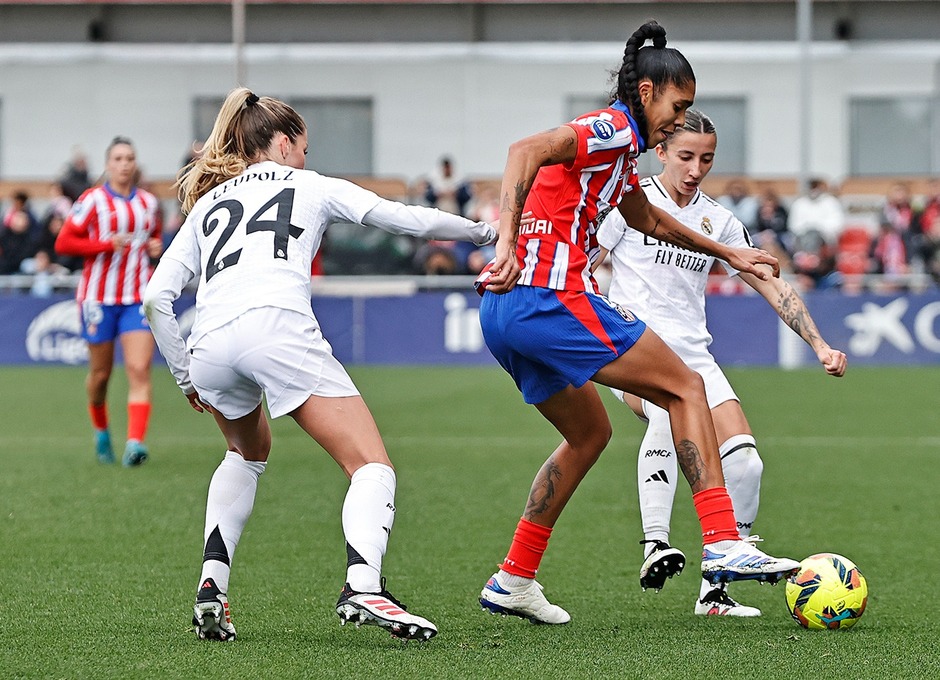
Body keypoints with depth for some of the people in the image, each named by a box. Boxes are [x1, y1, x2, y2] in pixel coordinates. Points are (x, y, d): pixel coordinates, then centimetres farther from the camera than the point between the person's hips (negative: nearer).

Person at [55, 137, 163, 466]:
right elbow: (63, 243, -6)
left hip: (138, 297, 2)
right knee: (100, 372, 8)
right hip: (99, 296, -2)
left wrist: (156, 248, 4)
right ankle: (101, 432, 34)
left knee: (139, 370, -14)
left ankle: (135, 443, -22)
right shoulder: (92, 200, -3)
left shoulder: (149, 202, 10)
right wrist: (106, 244, -16)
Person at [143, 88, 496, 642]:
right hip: (277, 328, -5)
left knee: (249, 451, 34)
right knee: (372, 466, -5)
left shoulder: (207, 204, 31)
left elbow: (156, 296, 21)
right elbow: (406, 219, 18)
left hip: (210, 347, 5)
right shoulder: (308, 186, 23)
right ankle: (363, 585, -32)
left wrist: (185, 377, 29)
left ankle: (212, 588, 20)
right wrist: (484, 231, 32)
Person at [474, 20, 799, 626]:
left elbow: (647, 219, 42)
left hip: (508, 308, 10)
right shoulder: (612, 130, -7)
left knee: (590, 433, 24)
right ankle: (724, 545, -10)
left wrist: (726, 253, 50)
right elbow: (526, 151, -25)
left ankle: (513, 581, 22)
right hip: (553, 296, -10)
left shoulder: (618, 148, 24)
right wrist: (507, 245, -33)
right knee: (685, 388, -2)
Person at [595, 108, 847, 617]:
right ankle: (654, 544, -39)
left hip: (693, 355, 5)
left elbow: (770, 285, 13)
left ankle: (714, 591, 2)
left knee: (744, 462, -9)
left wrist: (819, 345, 5)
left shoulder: (718, 221, 12)